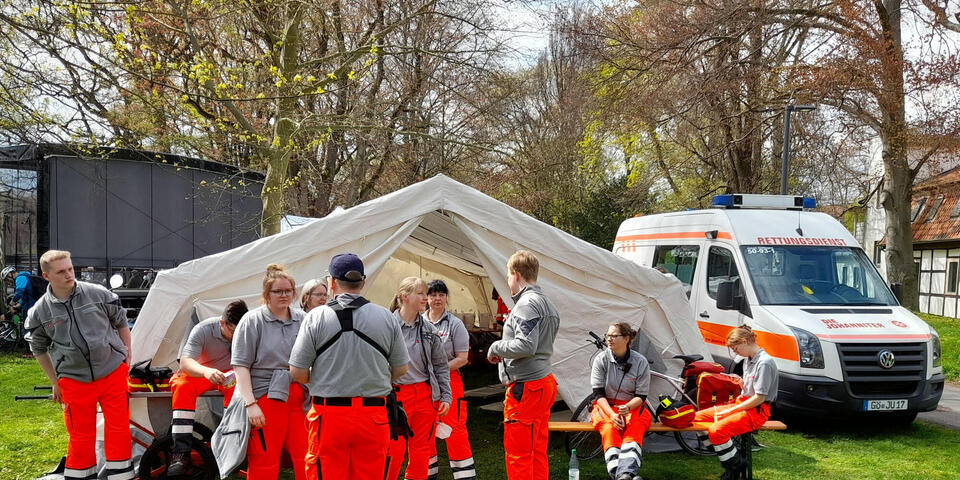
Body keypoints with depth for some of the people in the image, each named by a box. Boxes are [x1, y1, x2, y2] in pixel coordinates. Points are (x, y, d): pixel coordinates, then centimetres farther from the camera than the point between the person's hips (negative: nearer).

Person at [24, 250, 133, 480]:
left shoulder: (98, 294, -5)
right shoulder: (40, 312, -2)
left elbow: (121, 323, 8)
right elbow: (39, 349, 13)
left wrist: (127, 357, 8)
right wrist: (55, 382, 14)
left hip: (113, 372, 0)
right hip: (75, 381, 0)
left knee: (118, 426, 2)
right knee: (80, 434, 7)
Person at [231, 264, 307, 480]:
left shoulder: (302, 319, 13)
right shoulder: (252, 320, 0)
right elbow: (240, 366, -5)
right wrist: (250, 404, -13)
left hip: (299, 399, 4)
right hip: (265, 399, -4)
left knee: (308, 462, 0)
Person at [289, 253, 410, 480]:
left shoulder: (316, 317, -5)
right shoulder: (386, 317, 1)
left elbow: (297, 372, -4)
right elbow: (400, 369, 8)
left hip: (329, 414, -2)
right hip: (373, 416, 2)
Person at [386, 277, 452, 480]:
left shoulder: (429, 330, 7)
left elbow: (441, 365, 13)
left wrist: (446, 396, 8)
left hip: (426, 395, 4)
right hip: (397, 395, -4)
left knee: (421, 451, 10)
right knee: (393, 452, -3)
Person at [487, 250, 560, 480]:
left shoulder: (527, 304, -15)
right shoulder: (547, 304, 16)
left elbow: (526, 345, -24)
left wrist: (495, 347, -9)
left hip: (525, 387, -10)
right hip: (544, 382, 10)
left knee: (518, 453, -3)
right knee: (537, 451, 15)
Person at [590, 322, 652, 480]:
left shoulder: (641, 362, -3)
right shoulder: (601, 360, -2)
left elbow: (641, 396, -2)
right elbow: (599, 393, -4)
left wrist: (628, 407, -24)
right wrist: (611, 414, -20)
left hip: (632, 406, 0)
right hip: (606, 406, 0)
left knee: (634, 429, -32)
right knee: (609, 429, -31)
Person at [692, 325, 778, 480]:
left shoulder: (765, 363, -18)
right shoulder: (748, 360, 13)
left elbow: (759, 398, -20)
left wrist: (730, 411, -15)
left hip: (757, 411, -10)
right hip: (743, 404, 10)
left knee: (717, 430, -30)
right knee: (698, 417, 2)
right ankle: (722, 455, 4)